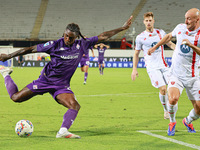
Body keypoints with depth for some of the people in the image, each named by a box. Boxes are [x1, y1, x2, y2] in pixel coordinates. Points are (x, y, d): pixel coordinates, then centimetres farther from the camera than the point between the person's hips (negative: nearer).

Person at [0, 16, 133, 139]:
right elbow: (31, 49, -7)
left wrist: (122, 28, 0)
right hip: (46, 80, -2)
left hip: (62, 85, 3)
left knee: (75, 106, -24)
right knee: (16, 97, 1)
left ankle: (63, 131, -30)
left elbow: (103, 37, 0)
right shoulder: (55, 45, -13)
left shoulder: (82, 45, -4)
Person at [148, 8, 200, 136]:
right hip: (176, 75, 1)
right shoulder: (180, 27, 3)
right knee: (173, 98, -26)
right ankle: (172, 122, 3)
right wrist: (155, 47, 29)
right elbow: (169, 36, 25)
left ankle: (188, 121, 34)